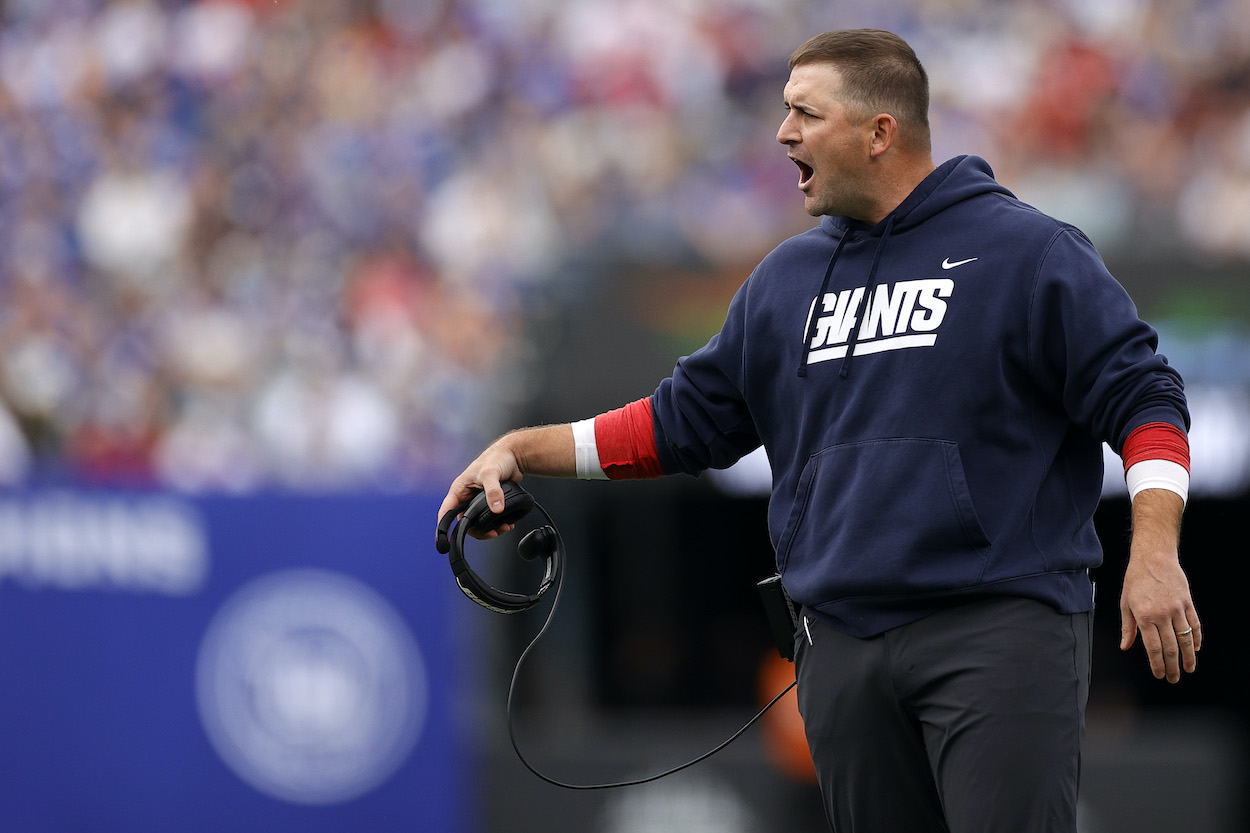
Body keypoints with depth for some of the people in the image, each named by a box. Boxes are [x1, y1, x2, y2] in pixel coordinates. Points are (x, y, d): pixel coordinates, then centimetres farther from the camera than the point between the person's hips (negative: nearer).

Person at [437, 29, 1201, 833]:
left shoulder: (1026, 251, -1)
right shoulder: (787, 279, 17)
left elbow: (1139, 396, -4)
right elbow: (686, 419, 23)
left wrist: (1154, 553, -17)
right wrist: (523, 451, 15)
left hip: (1000, 629, -6)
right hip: (844, 650, 6)